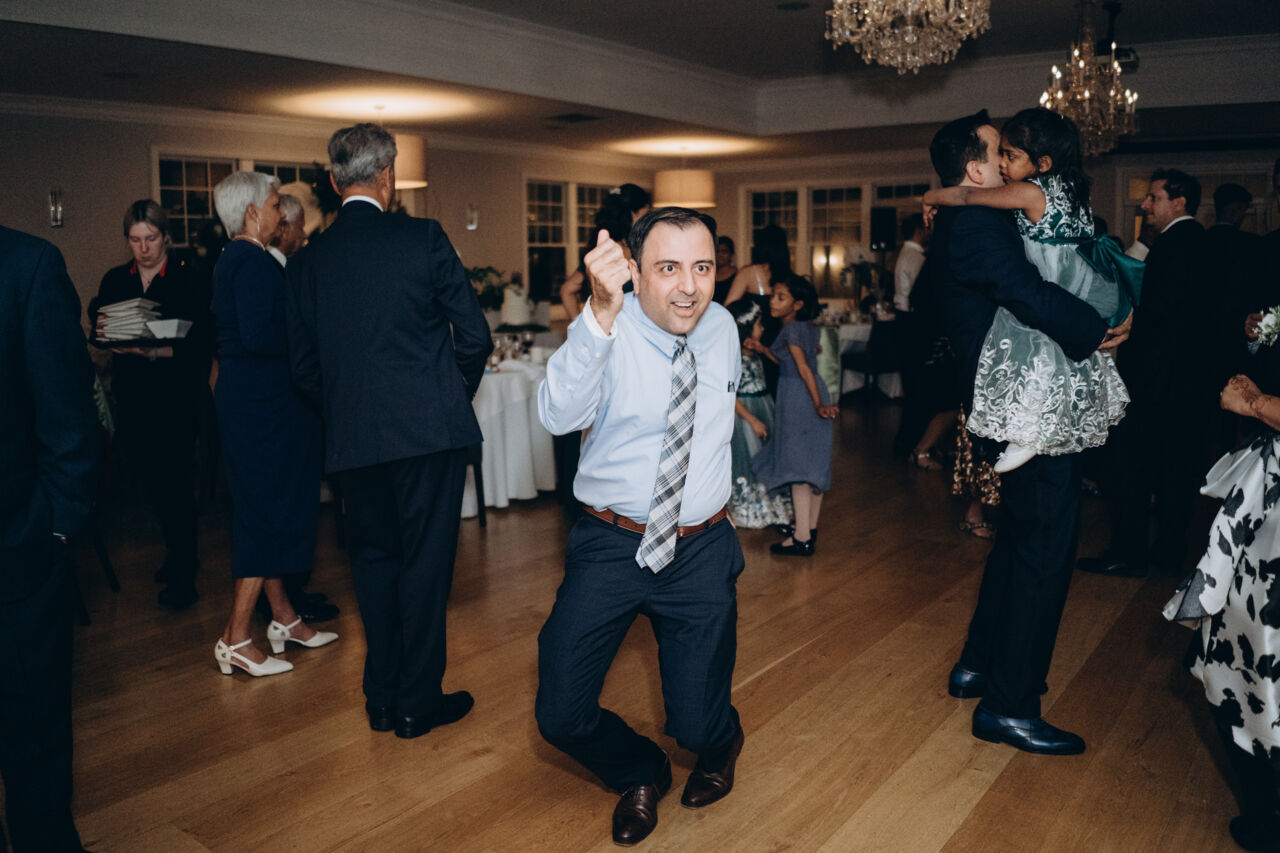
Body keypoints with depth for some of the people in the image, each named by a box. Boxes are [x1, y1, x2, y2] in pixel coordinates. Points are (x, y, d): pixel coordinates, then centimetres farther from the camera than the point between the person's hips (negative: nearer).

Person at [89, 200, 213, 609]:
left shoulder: (189, 280, -4)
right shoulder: (114, 280, 11)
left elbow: (202, 340, -12)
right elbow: (97, 327, 12)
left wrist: (160, 351, -25)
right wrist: (102, 328, -11)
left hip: (176, 396, -5)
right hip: (133, 399, 5)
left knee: (175, 479, -5)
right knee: (152, 479, 12)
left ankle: (183, 573, 6)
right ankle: (179, 552, 31)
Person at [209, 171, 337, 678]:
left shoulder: (234, 259, 17)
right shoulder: (252, 261, -15)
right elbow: (258, 335, -25)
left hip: (246, 397, 11)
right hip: (263, 403, -11)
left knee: (266, 509, 14)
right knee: (270, 510, -5)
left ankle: (283, 618, 25)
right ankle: (236, 638, 1)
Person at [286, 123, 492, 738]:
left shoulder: (307, 260, 5)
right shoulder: (423, 238, -5)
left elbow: (303, 368, 8)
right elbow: (474, 335, -5)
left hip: (351, 438, 4)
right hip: (430, 429, -3)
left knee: (373, 559, 17)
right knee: (425, 562, 6)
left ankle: (382, 698, 26)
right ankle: (417, 702, 16)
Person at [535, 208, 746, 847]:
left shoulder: (722, 327, 2)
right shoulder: (606, 333, -14)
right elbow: (558, 415, -35)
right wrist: (601, 315, -47)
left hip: (700, 552, 2)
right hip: (610, 547, -2)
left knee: (698, 721, 2)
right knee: (561, 716, -5)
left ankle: (718, 746, 41)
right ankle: (640, 774, 28)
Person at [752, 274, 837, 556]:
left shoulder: (791, 330, -14)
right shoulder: (807, 328, 12)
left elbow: (804, 369, -20)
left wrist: (817, 403, -23)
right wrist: (761, 349, 19)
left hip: (797, 398, -9)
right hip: (812, 395, 9)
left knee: (797, 466, -6)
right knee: (814, 463, 13)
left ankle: (802, 538, -4)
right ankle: (810, 527, 23)